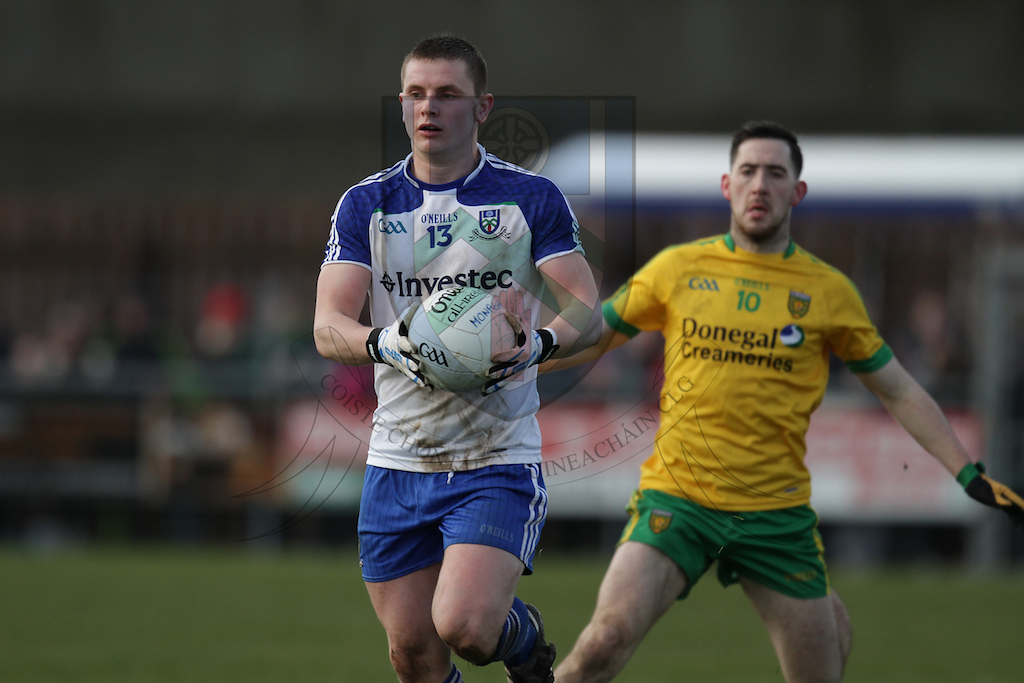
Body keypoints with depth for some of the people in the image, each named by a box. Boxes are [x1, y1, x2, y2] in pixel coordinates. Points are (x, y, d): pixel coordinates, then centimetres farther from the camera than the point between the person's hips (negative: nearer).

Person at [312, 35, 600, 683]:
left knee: (464, 626, -20)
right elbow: (328, 327, -5)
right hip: (398, 458, 3)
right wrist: (386, 343, -28)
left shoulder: (532, 198, -1)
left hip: (498, 459, -3)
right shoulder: (366, 204, 4)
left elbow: (589, 311, -6)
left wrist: (539, 343, -29)